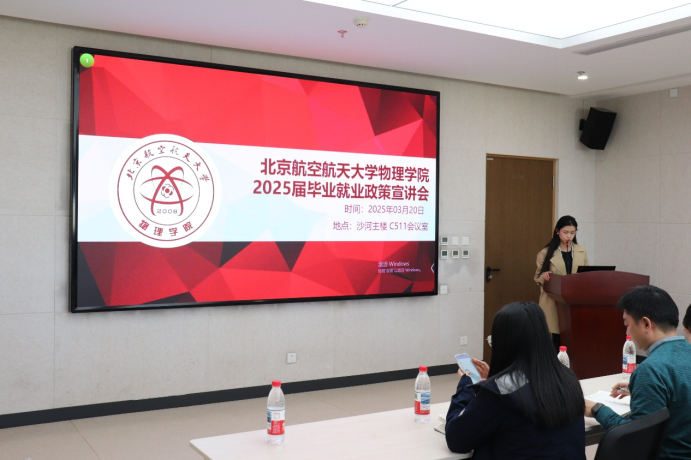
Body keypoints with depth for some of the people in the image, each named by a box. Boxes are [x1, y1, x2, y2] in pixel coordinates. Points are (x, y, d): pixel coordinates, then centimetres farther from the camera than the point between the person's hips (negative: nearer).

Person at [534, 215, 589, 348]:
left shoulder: (581, 252, 10)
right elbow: (537, 277, 5)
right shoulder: (546, 253, 1)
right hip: (554, 302, -2)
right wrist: (544, 276, -17)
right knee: (556, 339, -4)